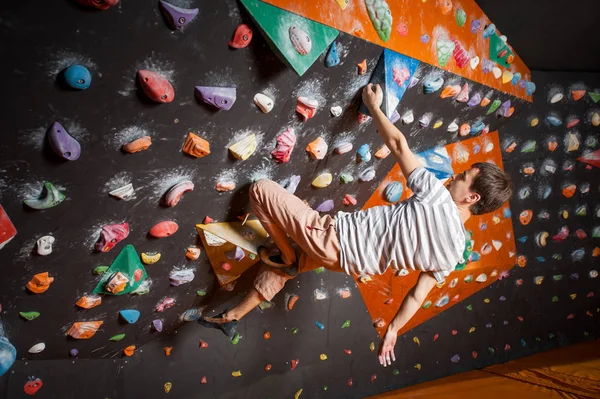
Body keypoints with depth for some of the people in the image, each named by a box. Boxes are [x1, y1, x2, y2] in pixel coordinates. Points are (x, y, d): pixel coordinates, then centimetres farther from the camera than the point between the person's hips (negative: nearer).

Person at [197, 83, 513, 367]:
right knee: (279, 270, 29)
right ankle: (232, 318, 38)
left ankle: (286, 256, 12)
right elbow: (418, 295, 0)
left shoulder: (437, 196, -22)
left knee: (260, 189, -2)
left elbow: (398, 144, -15)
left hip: (331, 236, -8)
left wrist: (373, 105, 1)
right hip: (344, 261, 8)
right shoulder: (455, 251, -3)